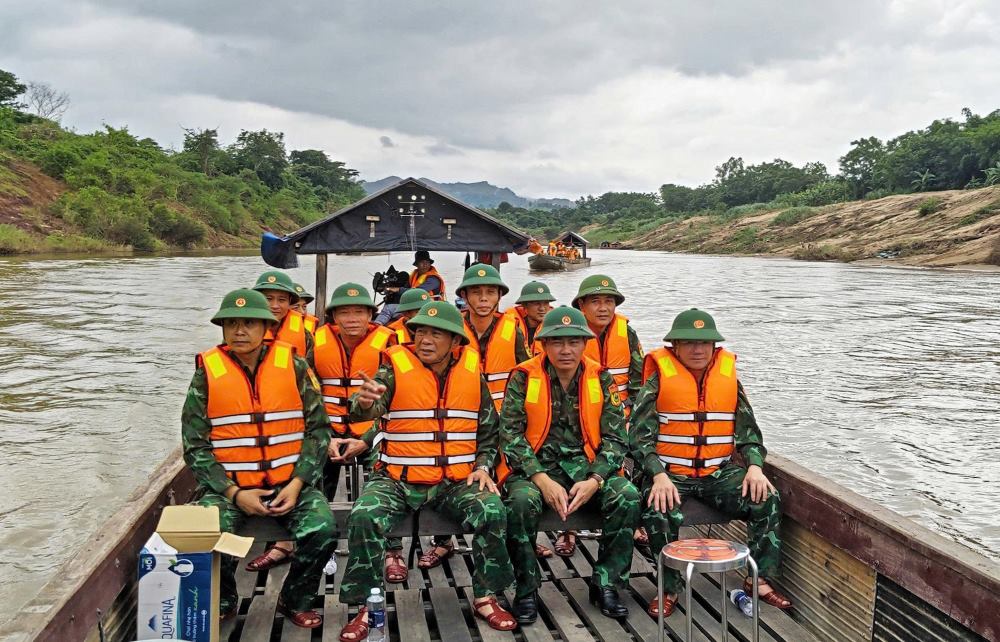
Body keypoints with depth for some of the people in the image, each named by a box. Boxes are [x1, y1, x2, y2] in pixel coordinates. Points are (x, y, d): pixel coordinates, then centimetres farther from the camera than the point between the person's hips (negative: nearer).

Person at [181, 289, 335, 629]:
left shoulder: (293, 365, -1)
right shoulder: (208, 372, -2)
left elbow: (318, 428, 2)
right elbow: (195, 445, 0)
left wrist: (297, 483, -10)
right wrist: (234, 494, -10)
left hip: (291, 482, 0)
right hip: (230, 486, 0)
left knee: (322, 530, -25)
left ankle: (295, 601, 7)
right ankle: (222, 602, 9)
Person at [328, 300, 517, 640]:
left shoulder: (472, 371, 5)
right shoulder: (396, 367, -4)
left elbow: (489, 430, 14)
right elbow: (371, 408, -23)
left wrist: (482, 466, 0)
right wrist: (364, 400, -46)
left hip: (456, 481, 2)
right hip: (397, 479, -1)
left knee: (493, 512, -23)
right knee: (363, 517, -27)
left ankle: (486, 598, -1)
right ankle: (367, 607, -8)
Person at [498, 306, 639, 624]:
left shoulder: (600, 379, 3)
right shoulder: (524, 377, -3)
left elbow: (616, 437, 0)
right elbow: (510, 434, -9)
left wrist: (594, 481, -16)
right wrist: (542, 480, -20)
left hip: (585, 464, 2)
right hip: (534, 465, -2)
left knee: (627, 496, -23)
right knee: (522, 500, -33)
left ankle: (605, 583, -4)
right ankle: (526, 589, -11)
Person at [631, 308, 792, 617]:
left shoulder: (729, 374, 9)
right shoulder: (659, 377, -3)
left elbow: (748, 427, 11)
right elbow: (641, 433, -8)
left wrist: (755, 466, -7)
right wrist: (659, 476, -23)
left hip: (719, 472, 4)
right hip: (670, 471, -3)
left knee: (768, 499, -18)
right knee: (659, 511, -33)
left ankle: (760, 580, -2)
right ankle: (669, 588, -11)